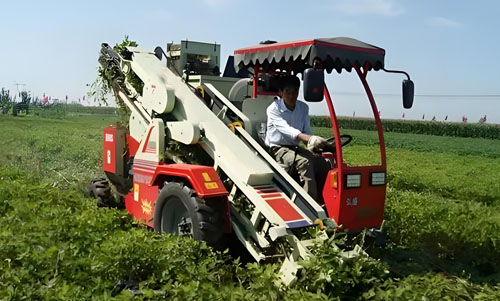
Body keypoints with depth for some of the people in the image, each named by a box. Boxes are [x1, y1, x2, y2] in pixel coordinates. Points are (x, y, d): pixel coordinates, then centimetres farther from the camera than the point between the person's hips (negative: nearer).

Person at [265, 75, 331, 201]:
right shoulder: (273, 109, -11)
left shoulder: (303, 108, 7)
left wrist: (312, 144, -20)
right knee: (305, 162, -33)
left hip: (295, 148, 6)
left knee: (324, 163, -17)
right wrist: (309, 138, -45)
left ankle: (322, 201, -11)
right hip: (278, 149, -6)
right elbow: (285, 129, -28)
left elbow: (307, 130, 6)